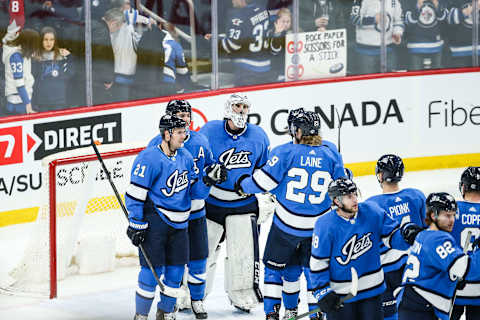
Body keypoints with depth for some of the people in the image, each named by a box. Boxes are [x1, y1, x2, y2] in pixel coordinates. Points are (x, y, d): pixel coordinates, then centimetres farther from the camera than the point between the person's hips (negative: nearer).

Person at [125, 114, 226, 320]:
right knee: (153, 269, -6)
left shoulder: (185, 157, 8)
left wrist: (208, 180, -6)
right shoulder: (149, 158, -14)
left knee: (176, 270, 9)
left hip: (178, 223, 7)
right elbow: (135, 193, -13)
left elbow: (194, 191, 13)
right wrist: (136, 224, -14)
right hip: (154, 222, -7)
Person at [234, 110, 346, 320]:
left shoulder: (285, 152, -12)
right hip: (318, 225, 3)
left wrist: (242, 185, 7)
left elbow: (264, 181, -12)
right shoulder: (330, 157, -1)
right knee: (314, 269, 17)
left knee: (274, 267, 12)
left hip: (286, 224, -3)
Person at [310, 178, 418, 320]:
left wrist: (405, 235, -21)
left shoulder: (372, 212, -7)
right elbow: (318, 261, -8)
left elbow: (392, 237, 1)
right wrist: (322, 291, -11)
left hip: (372, 290, 3)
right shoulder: (325, 225, -15)